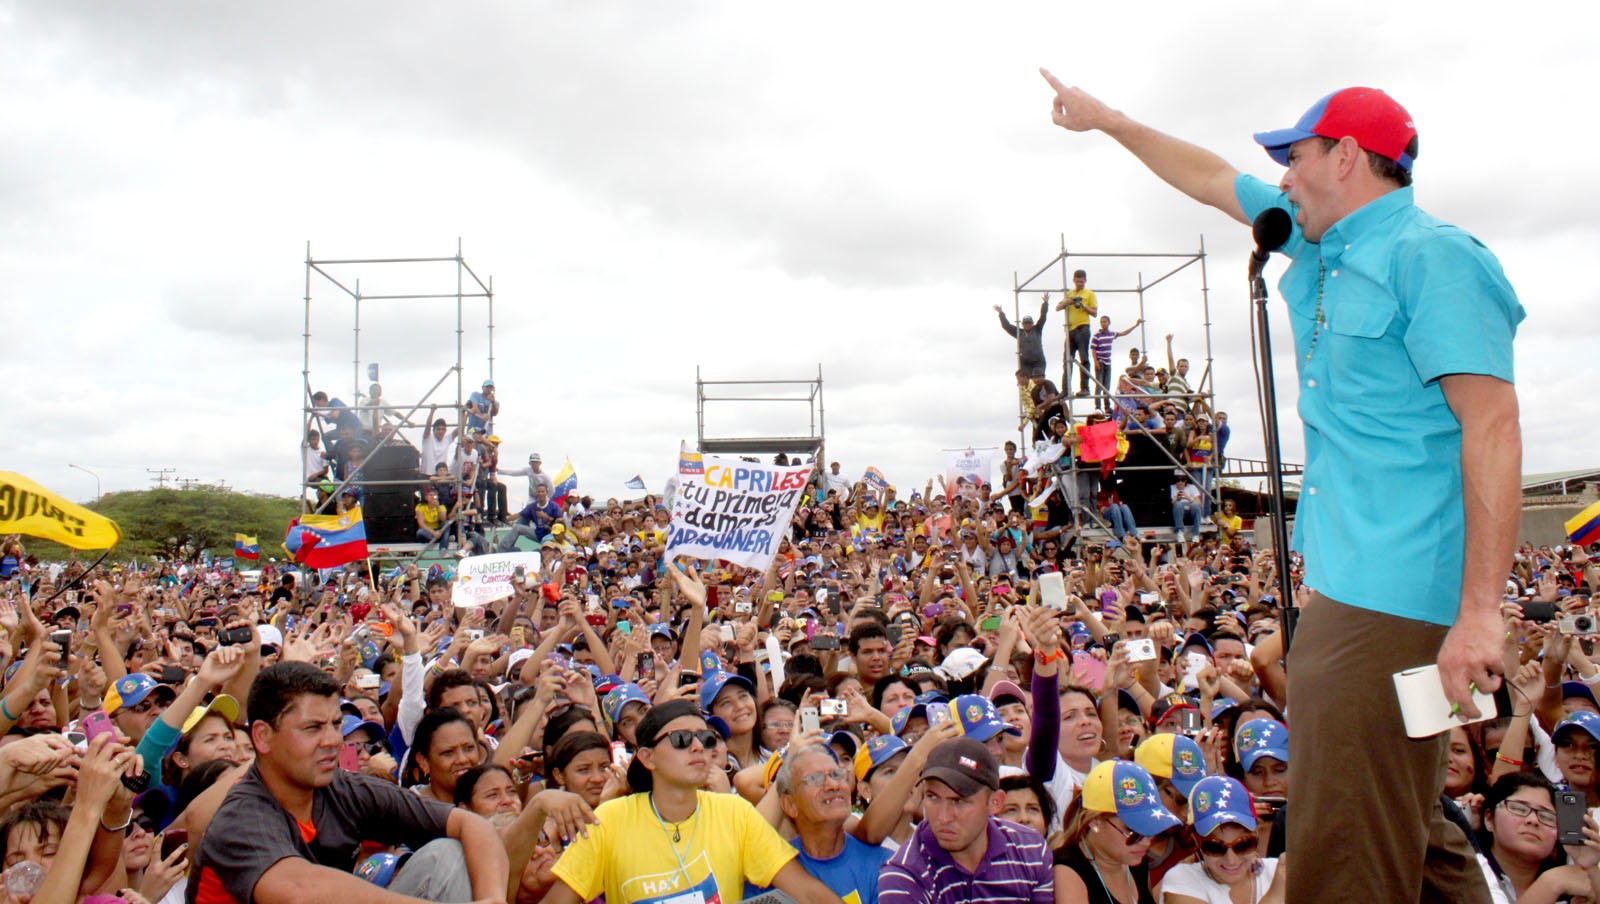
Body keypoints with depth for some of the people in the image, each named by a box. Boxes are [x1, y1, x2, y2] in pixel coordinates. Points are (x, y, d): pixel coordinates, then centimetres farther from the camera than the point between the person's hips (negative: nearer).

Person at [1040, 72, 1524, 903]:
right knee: (1405, 831, 18)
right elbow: (1213, 180, 29)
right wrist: (1108, 120, 36)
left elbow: (1492, 423, -18)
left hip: (1395, 595, -9)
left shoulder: (1427, 255, -11)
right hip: (1349, 584, 10)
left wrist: (1480, 610, -23)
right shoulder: (1322, 243, 16)